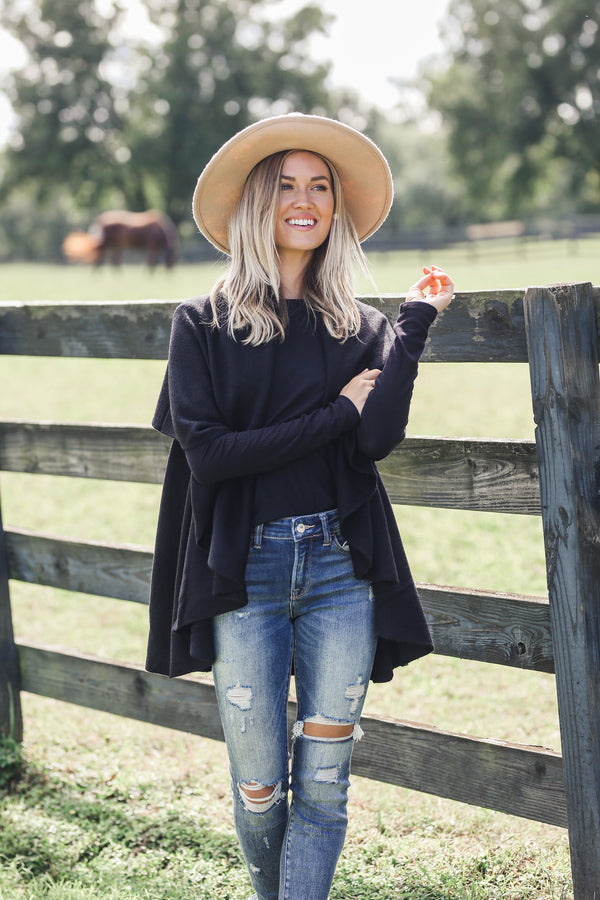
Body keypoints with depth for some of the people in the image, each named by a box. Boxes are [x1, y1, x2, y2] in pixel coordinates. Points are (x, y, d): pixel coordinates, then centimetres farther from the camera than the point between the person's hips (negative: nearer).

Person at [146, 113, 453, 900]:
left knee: (324, 785, 1)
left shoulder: (361, 329, 10)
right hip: (246, 569, -2)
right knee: (259, 787, 3)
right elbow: (208, 451, -10)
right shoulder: (205, 324, 3)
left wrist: (415, 323, -5)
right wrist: (338, 413, -7)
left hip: (340, 568, 2)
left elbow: (380, 436, -8)